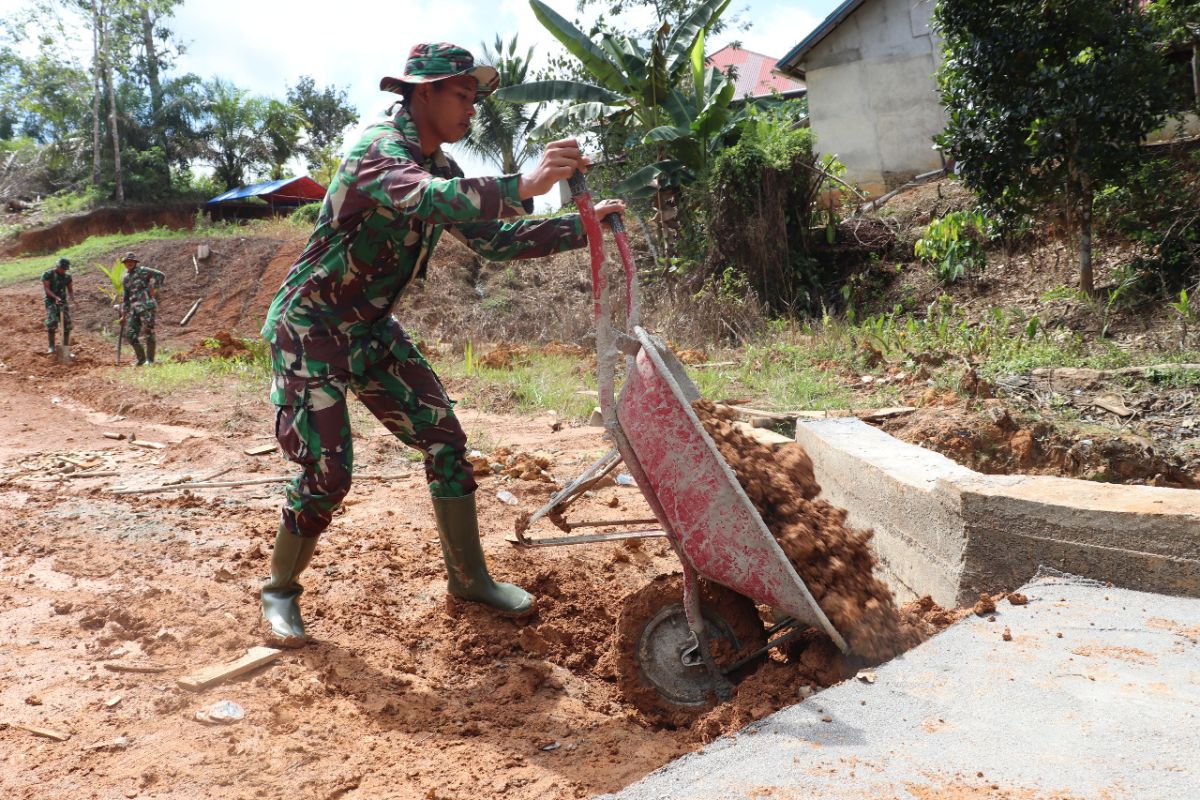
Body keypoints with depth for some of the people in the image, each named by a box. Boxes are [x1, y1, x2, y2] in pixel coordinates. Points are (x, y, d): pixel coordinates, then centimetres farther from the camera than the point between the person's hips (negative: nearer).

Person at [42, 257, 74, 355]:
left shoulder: (67, 276, 9)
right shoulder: (47, 274, -4)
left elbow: (70, 289, 13)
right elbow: (46, 288, -11)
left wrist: (72, 298, -8)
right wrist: (56, 297, -27)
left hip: (63, 302, 4)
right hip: (51, 302, -4)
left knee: (67, 324, -2)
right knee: (51, 323, -19)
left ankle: (65, 350, 6)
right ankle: (52, 348, -13)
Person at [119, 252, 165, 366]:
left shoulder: (142, 271, -2)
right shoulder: (126, 278, 19)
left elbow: (161, 276, -14)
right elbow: (126, 298, 24)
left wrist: (153, 289, -16)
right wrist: (124, 314, 21)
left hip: (147, 306, -7)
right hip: (135, 309, 7)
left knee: (148, 332, -6)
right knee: (130, 335, 1)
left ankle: (150, 359, 3)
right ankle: (141, 358, 13)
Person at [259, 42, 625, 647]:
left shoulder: (439, 169, 5)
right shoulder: (378, 150, -22)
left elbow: (494, 240, 8)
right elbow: (423, 199, -45)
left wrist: (580, 228, 0)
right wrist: (522, 185, -54)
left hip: (372, 330, 8)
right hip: (310, 329, -8)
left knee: (444, 439, 2)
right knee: (327, 471, -11)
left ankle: (468, 577, 15)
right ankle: (280, 591, 13)